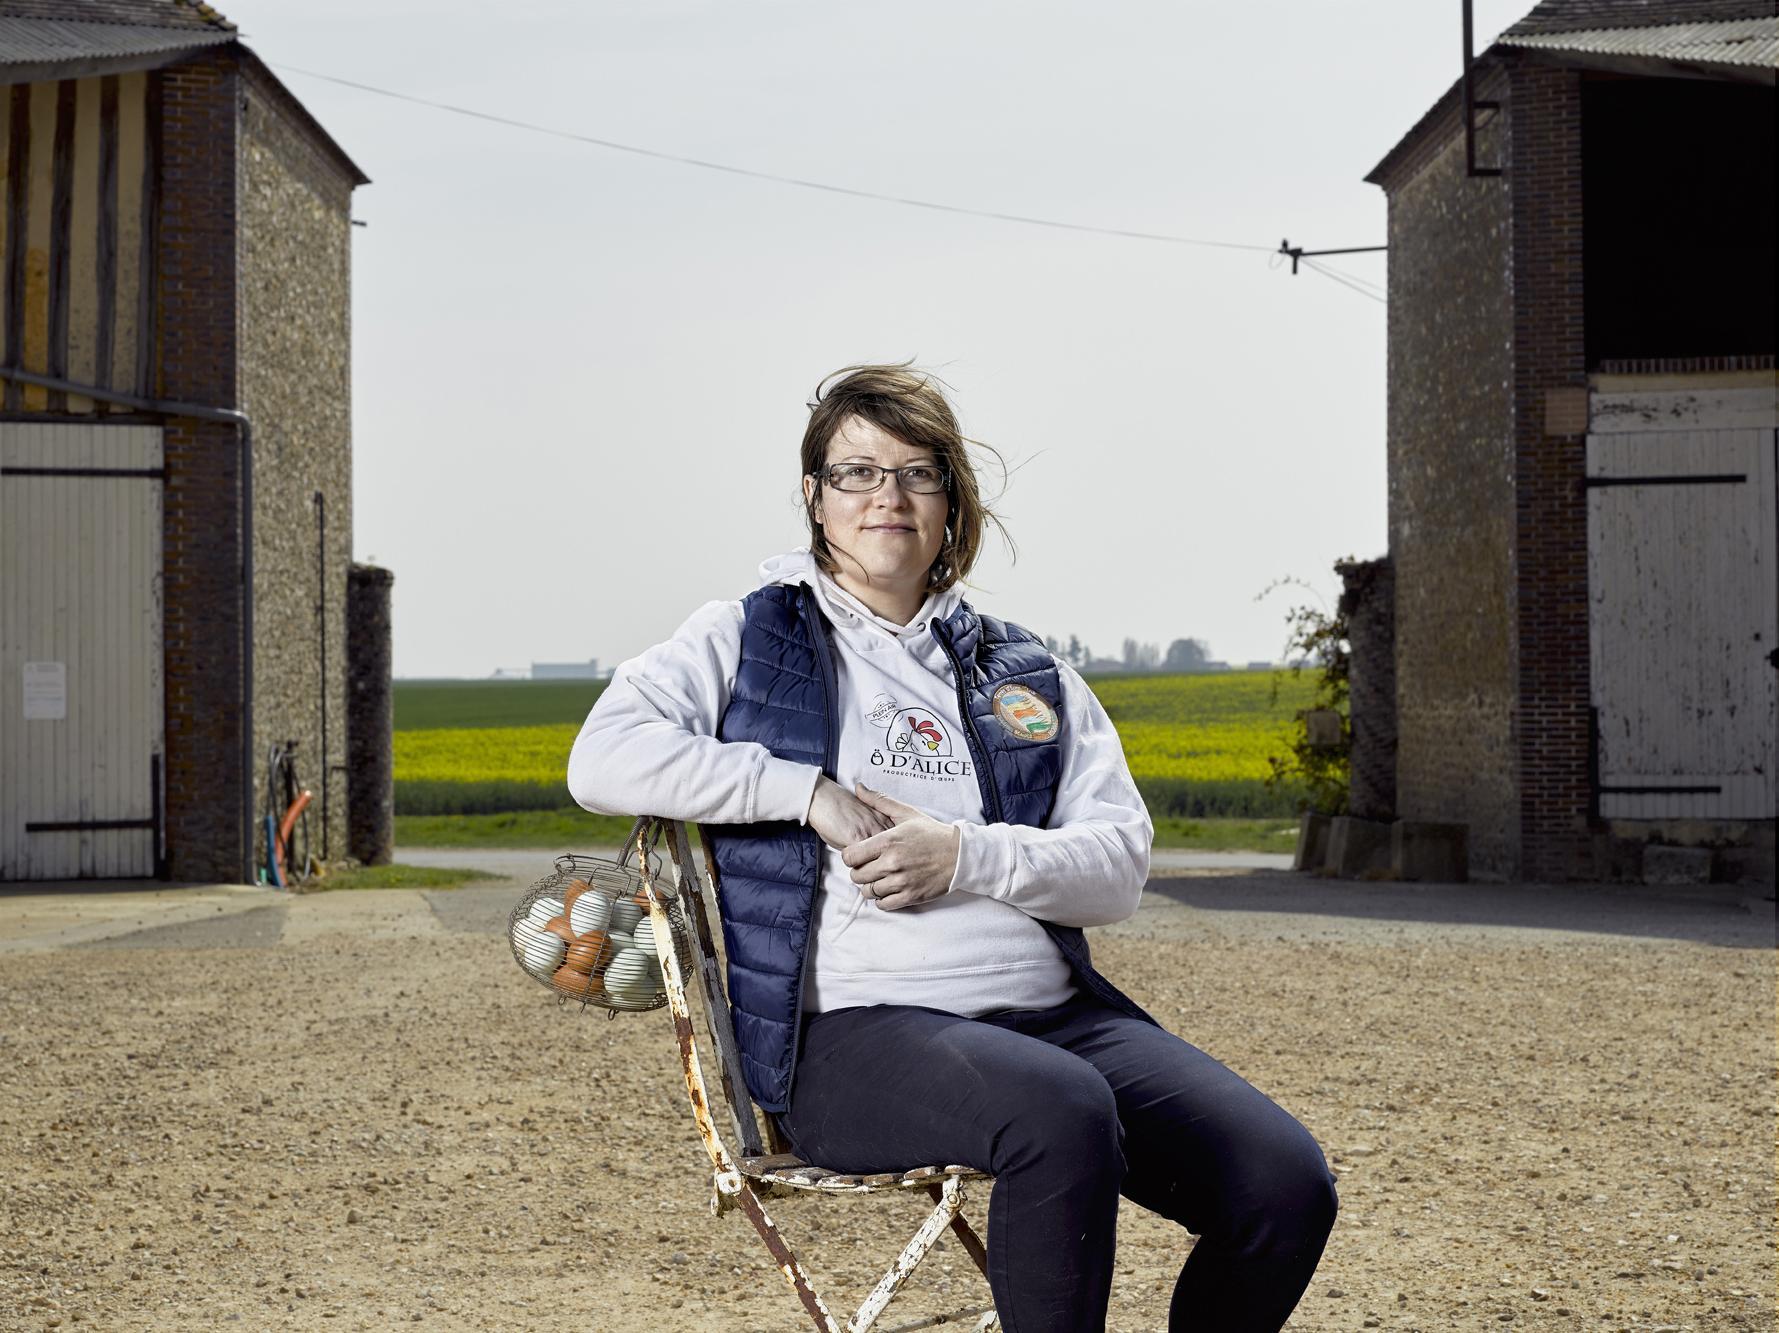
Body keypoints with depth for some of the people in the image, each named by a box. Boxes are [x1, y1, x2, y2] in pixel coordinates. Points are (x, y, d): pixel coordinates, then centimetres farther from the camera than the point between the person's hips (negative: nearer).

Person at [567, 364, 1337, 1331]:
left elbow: (1121, 869, 9)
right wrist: (810, 792, -11)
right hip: (855, 1029, -4)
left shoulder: (1027, 677, 20)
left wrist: (966, 854, -9)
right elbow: (602, 760, -5)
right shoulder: (745, 642, 12)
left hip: (1053, 1012, 5)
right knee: (1062, 1112, -38)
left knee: (1285, 1179, -18)